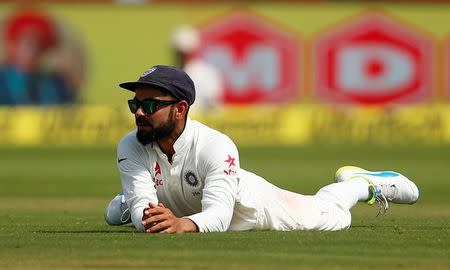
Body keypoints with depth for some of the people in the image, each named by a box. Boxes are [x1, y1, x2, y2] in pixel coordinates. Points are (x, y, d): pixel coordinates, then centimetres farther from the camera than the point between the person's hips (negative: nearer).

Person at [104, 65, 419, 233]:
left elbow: (219, 215, -54)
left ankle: (358, 183, 47)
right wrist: (146, 215, -65)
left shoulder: (216, 146, -43)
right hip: (177, 211, 3)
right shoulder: (131, 147, -33)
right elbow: (142, 206, -39)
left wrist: (184, 224, -77)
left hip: (249, 206, -3)